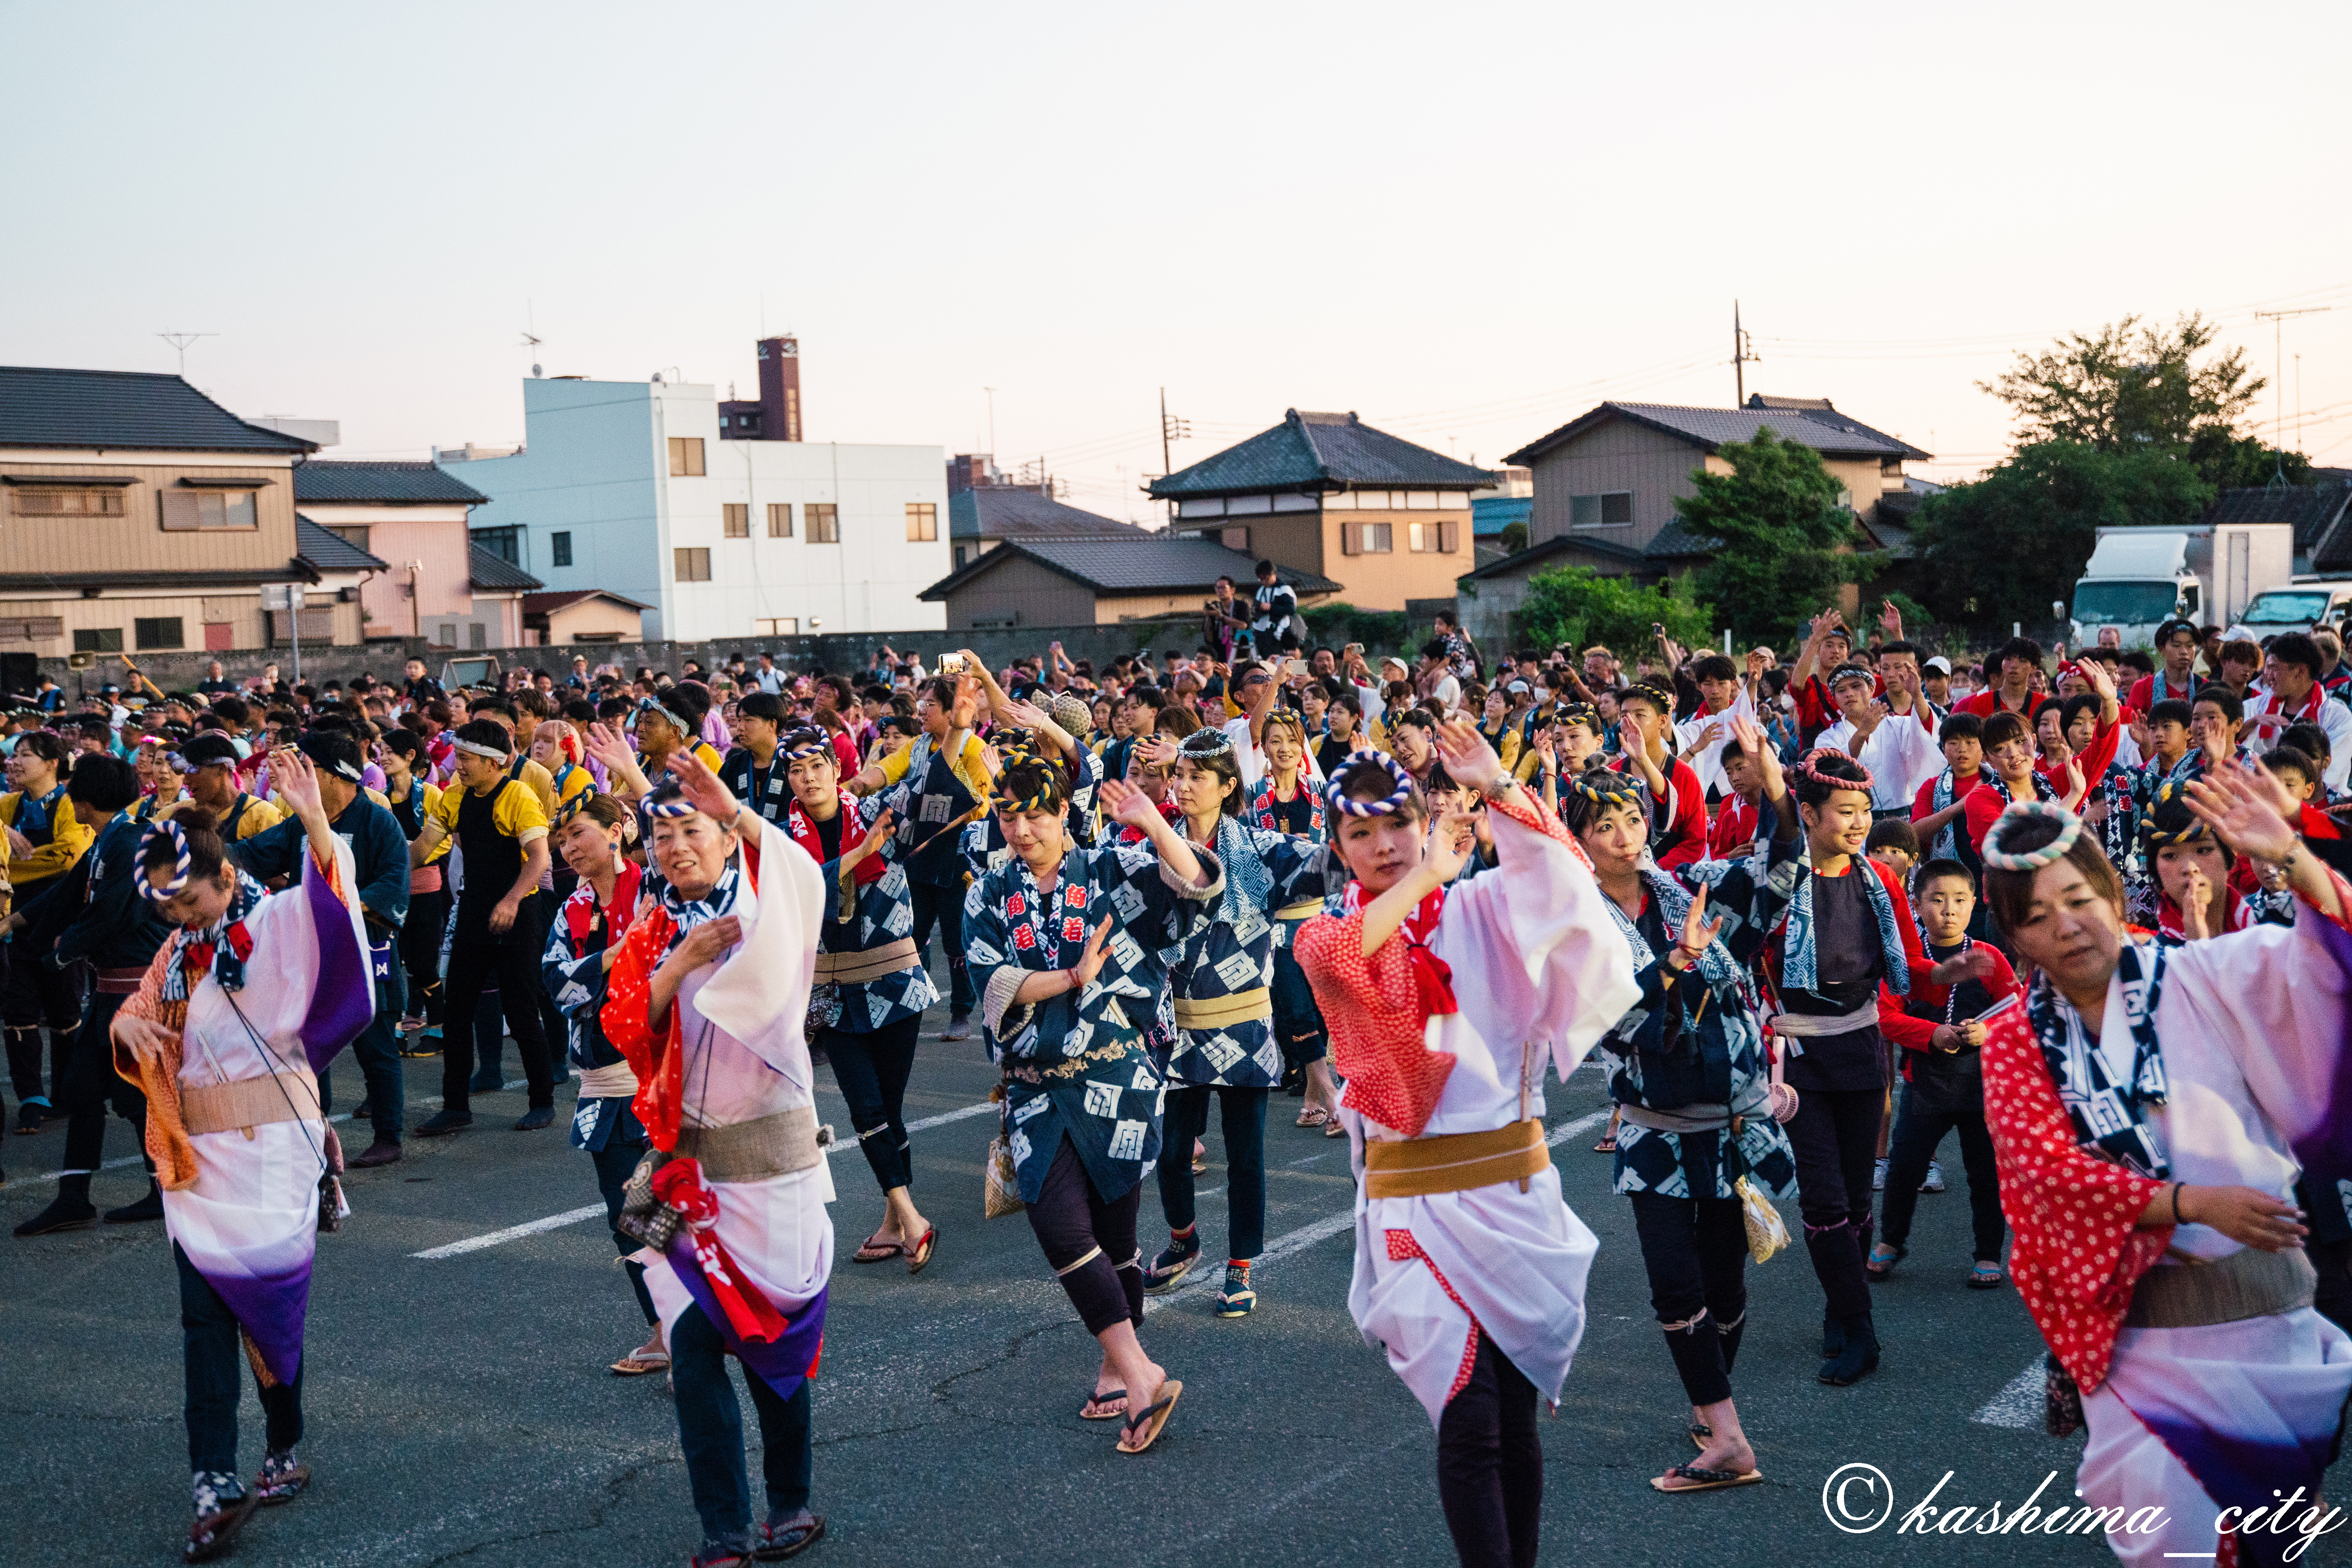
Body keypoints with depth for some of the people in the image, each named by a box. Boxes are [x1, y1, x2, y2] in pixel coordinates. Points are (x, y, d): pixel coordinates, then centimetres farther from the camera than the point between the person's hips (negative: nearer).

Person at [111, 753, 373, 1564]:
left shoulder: (281, 924, -7)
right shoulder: (180, 950, 11)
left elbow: (336, 912, -28)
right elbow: (143, 1013, 22)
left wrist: (314, 822, -43)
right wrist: (127, 1023, -3)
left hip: (272, 1147, -5)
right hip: (198, 1153, 5)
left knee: (266, 1298, 3)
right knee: (205, 1311, -2)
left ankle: (282, 1452, 22)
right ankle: (215, 1485, -3)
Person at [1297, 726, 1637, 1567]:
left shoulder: (1482, 911, 6)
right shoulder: (1329, 932, 4)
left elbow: (1559, 883, -13)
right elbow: (1333, 960, -21)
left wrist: (1499, 789, -16)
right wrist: (1427, 875, -14)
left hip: (1514, 1189, 1)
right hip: (1415, 1202, -1)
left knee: (1516, 1418, 7)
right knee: (1469, 1421, -9)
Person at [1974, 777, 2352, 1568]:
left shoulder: (2203, 978, -4)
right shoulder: (2014, 1041, 1)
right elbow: (2048, 1166, -11)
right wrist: (2194, 1203, -24)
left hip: (2261, 1294, 0)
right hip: (2136, 1318, 1)